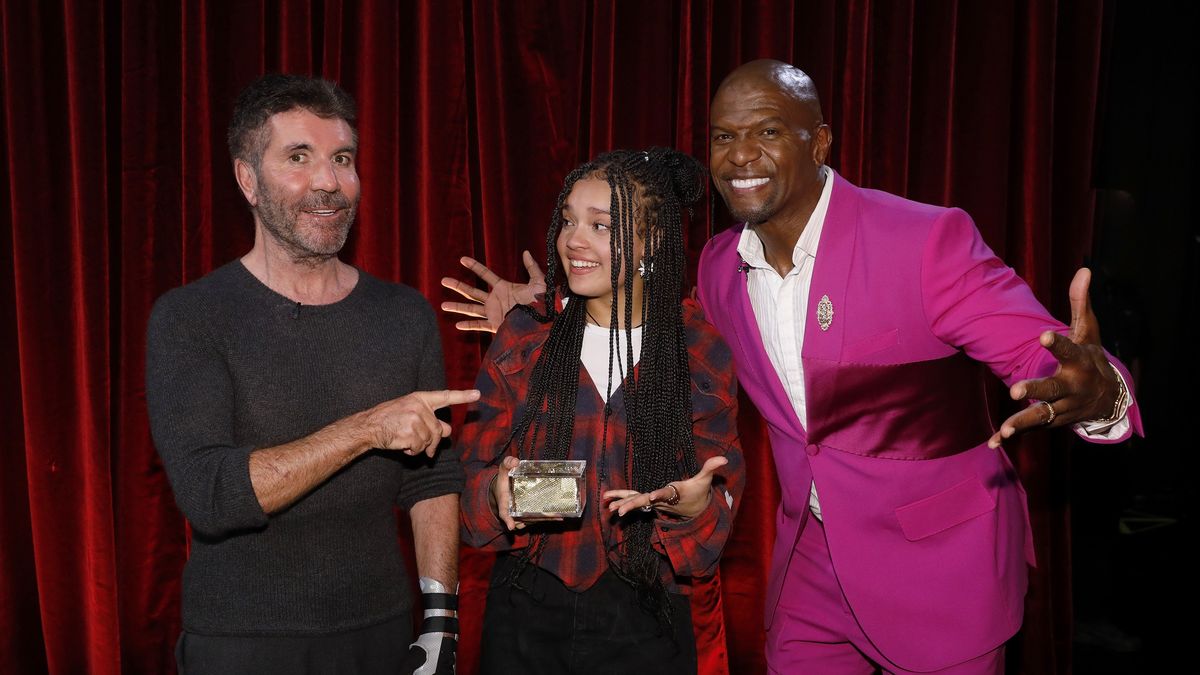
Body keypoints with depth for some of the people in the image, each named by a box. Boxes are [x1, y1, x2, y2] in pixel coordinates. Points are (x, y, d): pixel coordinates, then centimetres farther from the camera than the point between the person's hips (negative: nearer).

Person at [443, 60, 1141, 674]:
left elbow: (1043, 357, -23)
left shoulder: (928, 240, -20)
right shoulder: (720, 265, -1)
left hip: (940, 567, -4)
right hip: (809, 562, 5)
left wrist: (1096, 392, -47)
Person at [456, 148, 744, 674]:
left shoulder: (701, 353, -5)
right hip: (527, 608, 1)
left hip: (643, 616, -1)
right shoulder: (524, 335, -2)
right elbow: (474, 465, 3)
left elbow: (722, 494, 0)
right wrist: (498, 491, -18)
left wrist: (695, 506, -21)